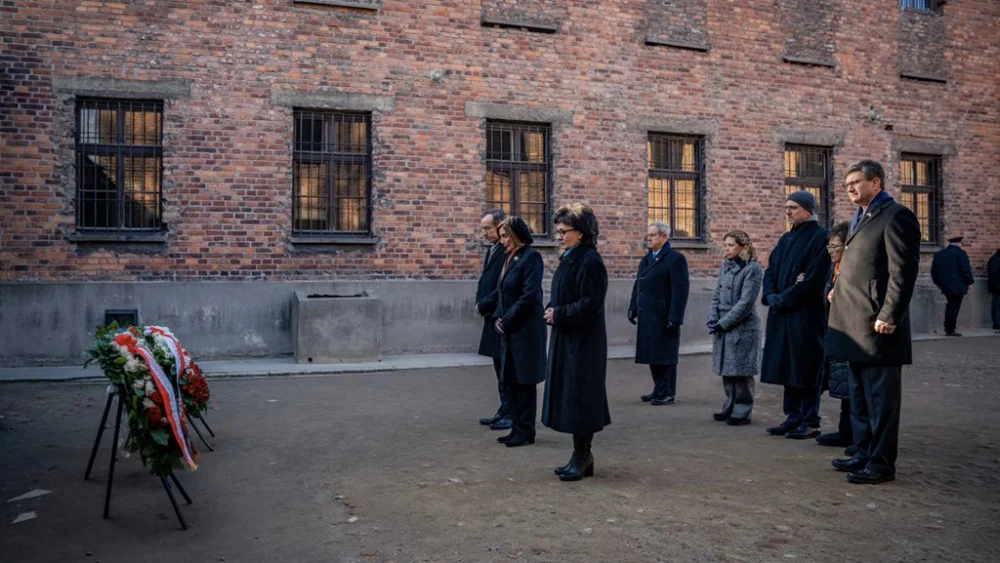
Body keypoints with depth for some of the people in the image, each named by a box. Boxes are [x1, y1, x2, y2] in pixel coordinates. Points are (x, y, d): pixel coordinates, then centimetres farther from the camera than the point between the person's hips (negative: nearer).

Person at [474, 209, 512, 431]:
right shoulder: (492, 250, 14)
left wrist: (484, 305, -13)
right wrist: (480, 303, 2)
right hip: (493, 318, 9)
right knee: (501, 367, 15)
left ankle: (512, 414, 8)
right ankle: (505, 411, 25)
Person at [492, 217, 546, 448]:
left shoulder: (531, 257, -12)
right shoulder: (509, 258, 13)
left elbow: (529, 295, -18)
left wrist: (507, 321, -14)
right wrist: (498, 318, 1)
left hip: (525, 330, -8)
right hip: (509, 330, 8)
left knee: (524, 381, 0)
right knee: (509, 381, 12)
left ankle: (526, 431, 10)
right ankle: (517, 428, 22)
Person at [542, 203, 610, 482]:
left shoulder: (590, 261, -16)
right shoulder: (568, 259, 12)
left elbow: (589, 305, -21)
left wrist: (558, 315, -14)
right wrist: (552, 311, -1)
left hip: (583, 343, -9)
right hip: (566, 339, 9)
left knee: (579, 398, -1)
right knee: (568, 397, 13)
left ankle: (582, 457, 12)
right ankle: (582, 456, 24)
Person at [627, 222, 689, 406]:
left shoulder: (676, 259, -9)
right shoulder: (646, 259, 15)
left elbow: (680, 290, -15)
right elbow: (638, 285, 16)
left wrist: (675, 318, -19)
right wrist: (633, 308, 9)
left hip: (664, 318, -7)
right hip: (647, 317, 7)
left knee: (665, 356, 2)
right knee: (652, 355, 13)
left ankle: (667, 393, 12)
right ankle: (659, 390, 24)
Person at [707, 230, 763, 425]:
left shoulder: (752, 268, -9)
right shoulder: (725, 266, 11)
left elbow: (745, 302, -15)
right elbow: (716, 295, 12)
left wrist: (724, 323, -15)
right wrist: (713, 320, -2)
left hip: (743, 329, -6)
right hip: (723, 328, 7)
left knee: (741, 372, 0)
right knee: (727, 371, 13)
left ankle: (742, 411, 9)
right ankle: (730, 407, 24)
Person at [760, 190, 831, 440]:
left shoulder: (820, 237, -8)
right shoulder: (785, 239, 16)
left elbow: (814, 278, -16)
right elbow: (770, 270, 14)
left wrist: (784, 298, -15)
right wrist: (771, 296, -4)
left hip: (806, 314, -7)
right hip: (781, 313, 7)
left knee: (805, 368, -2)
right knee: (787, 366, 10)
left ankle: (810, 422, 6)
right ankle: (793, 417, 19)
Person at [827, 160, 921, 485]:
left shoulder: (896, 216, -9)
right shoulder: (860, 219, 20)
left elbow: (903, 271, -16)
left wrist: (888, 316, -19)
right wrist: (838, 290, 14)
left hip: (876, 326, -9)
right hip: (855, 328, 9)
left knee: (880, 398, -1)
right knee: (860, 397, 15)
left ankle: (881, 464, 8)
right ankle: (864, 454, 25)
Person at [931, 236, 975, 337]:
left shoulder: (938, 254, 8)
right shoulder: (960, 253, -10)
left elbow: (934, 271, 11)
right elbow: (966, 270, -14)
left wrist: (938, 283, 20)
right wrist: (970, 281, -1)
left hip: (945, 286, 6)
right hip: (958, 286, -6)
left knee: (950, 306, 19)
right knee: (954, 307, 0)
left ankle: (948, 328, 18)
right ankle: (950, 330, 2)